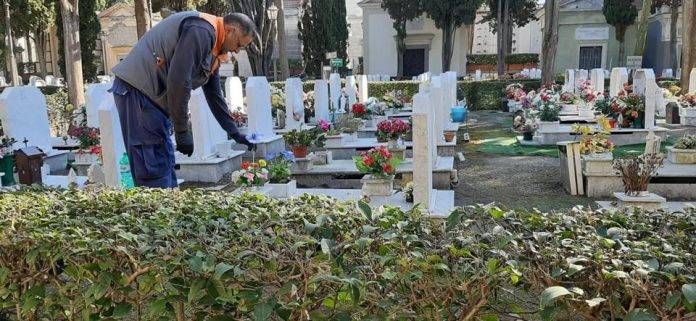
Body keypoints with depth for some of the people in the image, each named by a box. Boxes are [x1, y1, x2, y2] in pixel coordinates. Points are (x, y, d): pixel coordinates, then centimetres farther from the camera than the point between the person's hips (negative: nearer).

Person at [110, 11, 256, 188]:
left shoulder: (213, 51, 17)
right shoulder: (201, 30, -16)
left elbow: (214, 95, 25)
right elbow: (178, 82, -24)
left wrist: (234, 133, 26)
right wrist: (182, 132, -17)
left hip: (155, 97, 11)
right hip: (136, 89, -11)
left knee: (166, 163, 12)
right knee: (153, 167, -11)